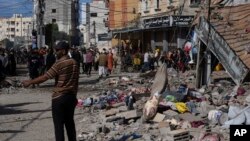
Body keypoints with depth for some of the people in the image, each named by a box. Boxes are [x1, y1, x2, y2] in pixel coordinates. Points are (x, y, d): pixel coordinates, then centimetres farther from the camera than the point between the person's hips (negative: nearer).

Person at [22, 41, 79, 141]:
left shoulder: (59, 63, -14)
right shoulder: (74, 63, 8)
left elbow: (45, 77, -16)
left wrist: (30, 82, -7)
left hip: (59, 97, -7)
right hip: (71, 96, 7)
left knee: (59, 124, -1)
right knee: (70, 122, 15)